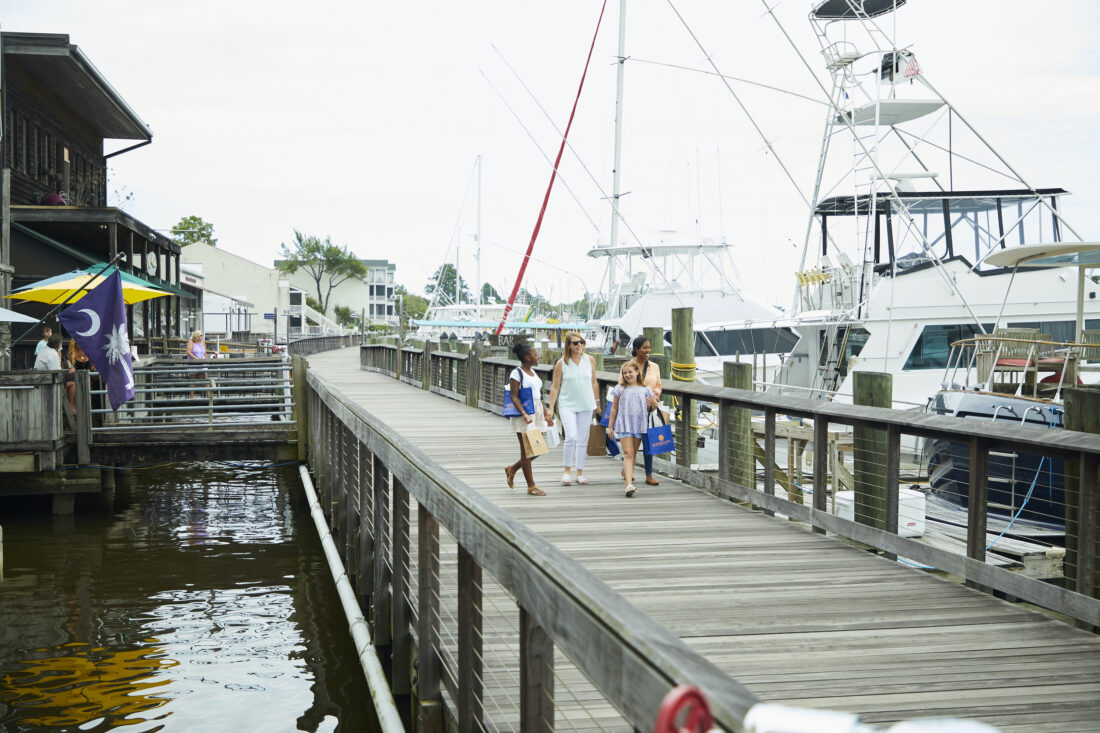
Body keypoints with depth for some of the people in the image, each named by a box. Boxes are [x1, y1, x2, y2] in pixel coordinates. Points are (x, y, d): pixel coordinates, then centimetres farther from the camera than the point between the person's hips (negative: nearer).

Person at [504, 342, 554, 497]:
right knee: (526, 450, -2)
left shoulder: (532, 372, 15)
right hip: (523, 415, -8)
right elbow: (514, 397, -15)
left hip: (536, 413, 8)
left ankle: (512, 469, 28)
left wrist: (546, 413, 16)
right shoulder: (516, 373, -10)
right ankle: (531, 486, 5)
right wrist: (524, 414, -26)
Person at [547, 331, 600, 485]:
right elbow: (555, 386, 1)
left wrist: (597, 403, 16)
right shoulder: (561, 363, -3)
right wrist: (551, 408, -2)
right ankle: (566, 470, -1)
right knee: (571, 437, -17)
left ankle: (580, 473, 16)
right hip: (567, 405, -3)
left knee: (582, 440, 6)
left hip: (586, 405, 3)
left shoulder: (590, 360, 4)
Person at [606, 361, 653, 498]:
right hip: (624, 424, -2)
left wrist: (651, 404, -7)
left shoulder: (645, 390, 7)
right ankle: (629, 485, -21)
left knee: (633, 454, 10)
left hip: (639, 424, 2)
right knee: (628, 453, -12)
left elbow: (649, 408, 16)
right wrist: (610, 426, 8)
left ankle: (627, 474, 23)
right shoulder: (620, 389, 5)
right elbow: (614, 408, 9)